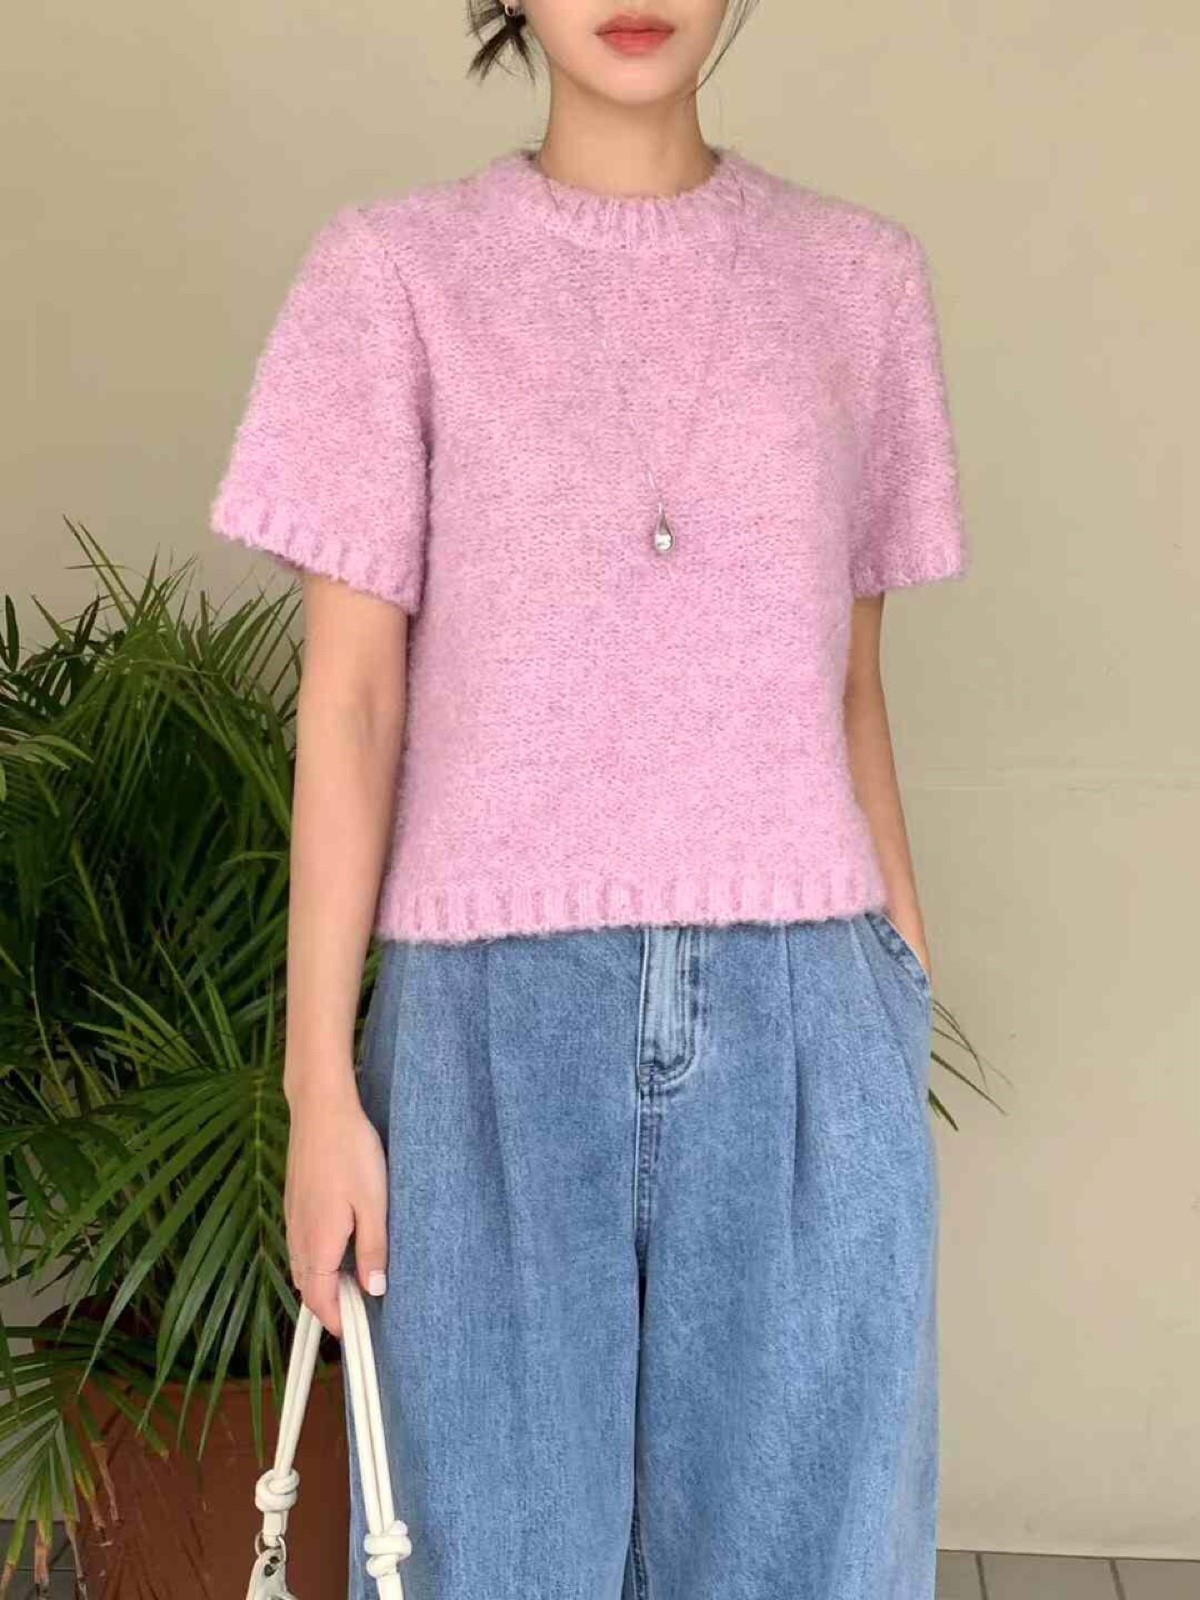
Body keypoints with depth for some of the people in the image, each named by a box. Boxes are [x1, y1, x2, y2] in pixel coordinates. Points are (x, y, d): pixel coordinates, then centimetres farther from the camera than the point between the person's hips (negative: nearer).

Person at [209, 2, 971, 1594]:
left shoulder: (863, 276, 9)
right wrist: (321, 1079, -4)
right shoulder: (397, 268, 2)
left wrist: (910, 1003, 10)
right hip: (494, 1012, -1)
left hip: (799, 1011, 2)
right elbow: (349, 697, -1)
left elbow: (850, 689, 11)